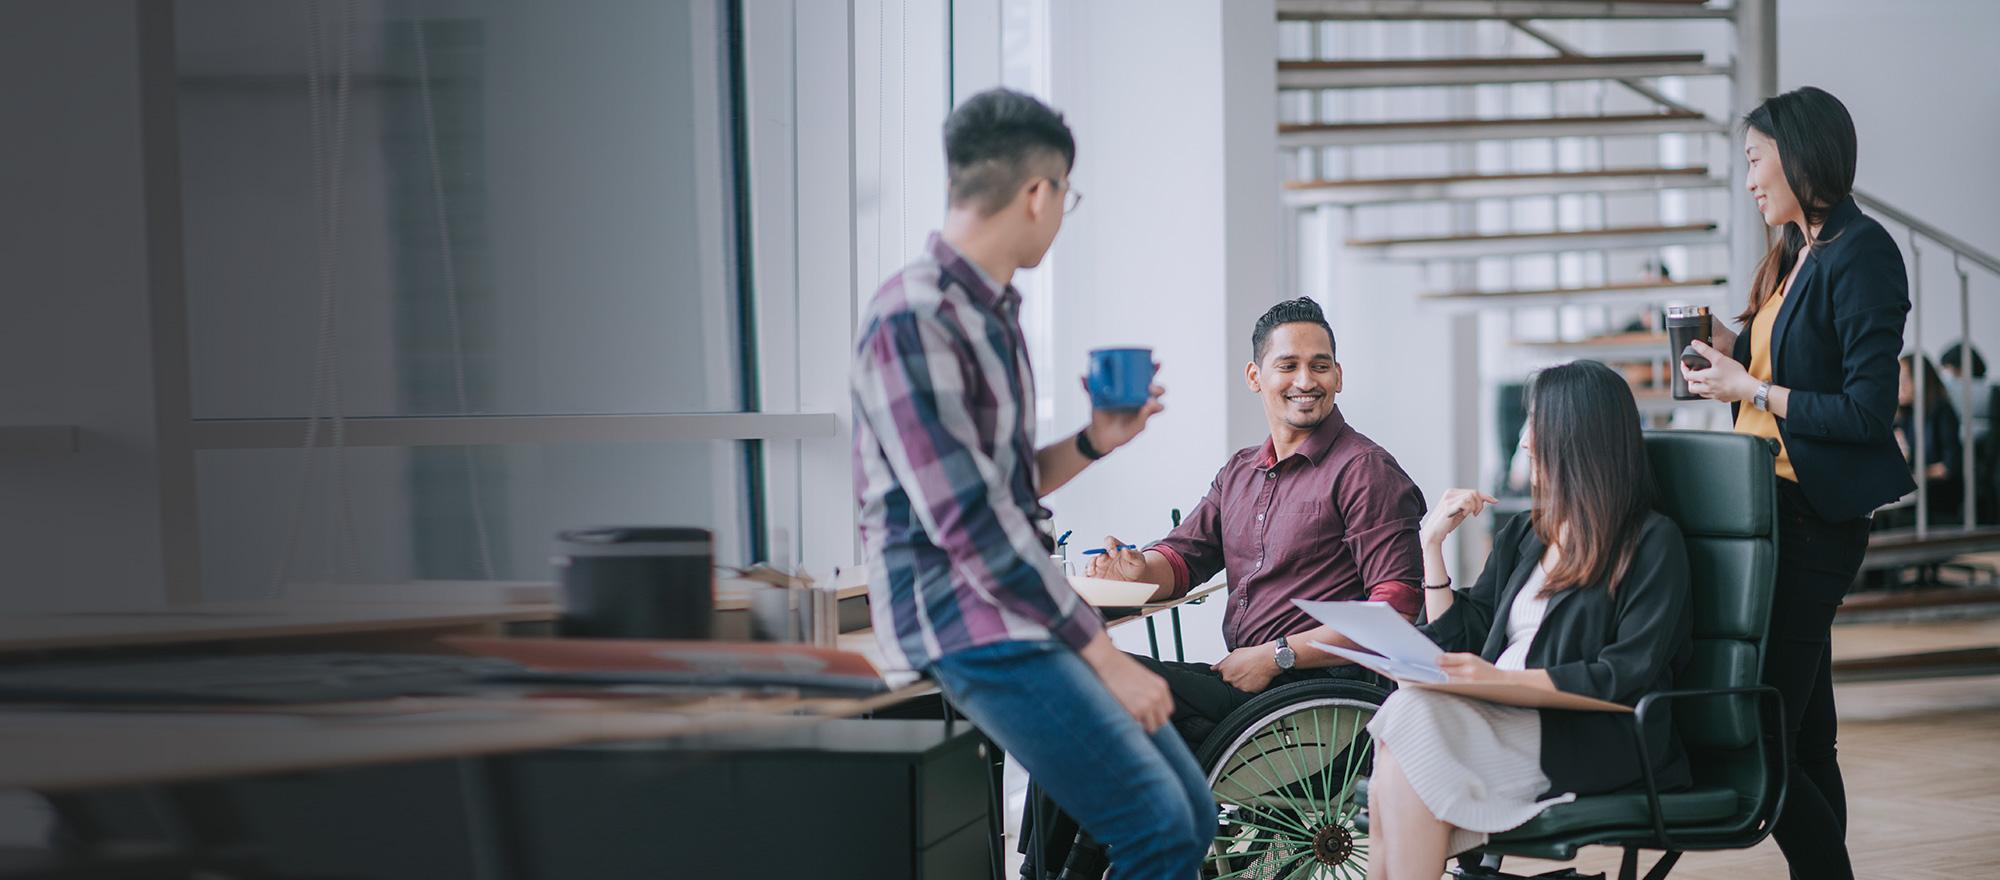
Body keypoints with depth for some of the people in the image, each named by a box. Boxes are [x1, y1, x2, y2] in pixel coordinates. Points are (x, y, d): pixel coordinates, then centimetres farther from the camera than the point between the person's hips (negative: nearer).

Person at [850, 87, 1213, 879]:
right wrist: (1103, 654, -18)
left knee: (1193, 815, 6)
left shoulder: (990, 311, 14)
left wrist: (1093, 444, 6)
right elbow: (969, 525, -20)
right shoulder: (914, 322, -16)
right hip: (962, 617, -10)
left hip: (1022, 604, 10)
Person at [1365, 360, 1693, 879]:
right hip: (1507, 717, 6)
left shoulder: (1652, 542, 2)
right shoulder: (1522, 536, 24)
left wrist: (1505, 679, -18)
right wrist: (1433, 544, 16)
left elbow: (1627, 676, -9)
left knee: (1413, 723, -30)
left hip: (1597, 743, -6)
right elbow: (1459, 642, 23)